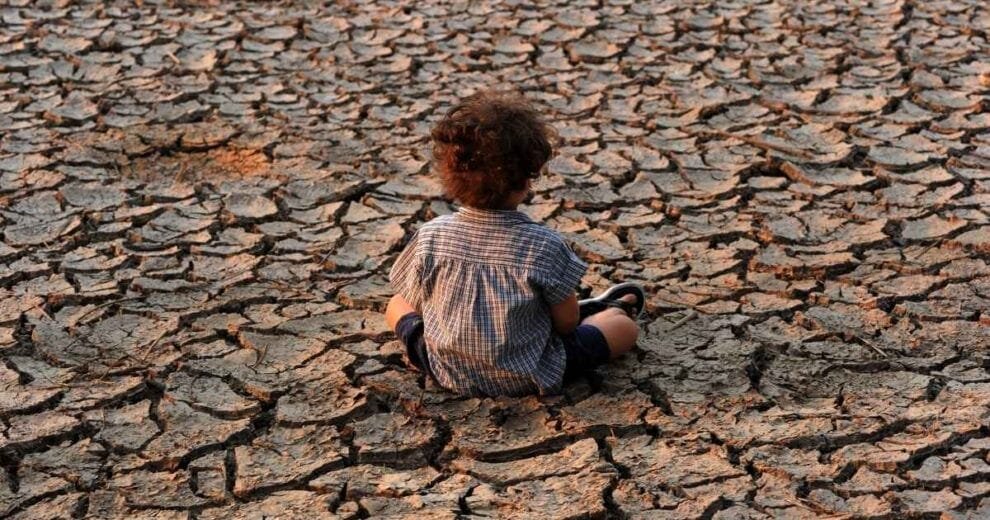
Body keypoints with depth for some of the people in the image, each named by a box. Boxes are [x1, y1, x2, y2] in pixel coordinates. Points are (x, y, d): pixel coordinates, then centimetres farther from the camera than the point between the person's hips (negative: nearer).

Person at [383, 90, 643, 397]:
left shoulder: (430, 237, -16)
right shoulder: (544, 245, -22)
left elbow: (417, 302, -1)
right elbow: (567, 323, -11)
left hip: (448, 374, 2)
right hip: (528, 379, -2)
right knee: (624, 326, 13)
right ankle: (601, 312, 49)